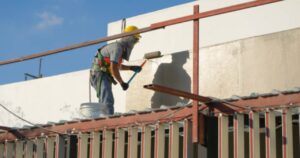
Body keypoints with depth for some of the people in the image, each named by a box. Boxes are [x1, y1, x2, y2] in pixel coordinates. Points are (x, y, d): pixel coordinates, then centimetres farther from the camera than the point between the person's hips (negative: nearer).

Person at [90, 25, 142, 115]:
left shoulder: (120, 47, 16)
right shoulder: (118, 47, -15)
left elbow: (118, 66, 32)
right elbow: (114, 68, -22)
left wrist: (131, 68, 23)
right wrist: (122, 83, -13)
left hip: (104, 77, 11)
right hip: (100, 75, -11)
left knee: (104, 103, 17)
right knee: (108, 101, -23)